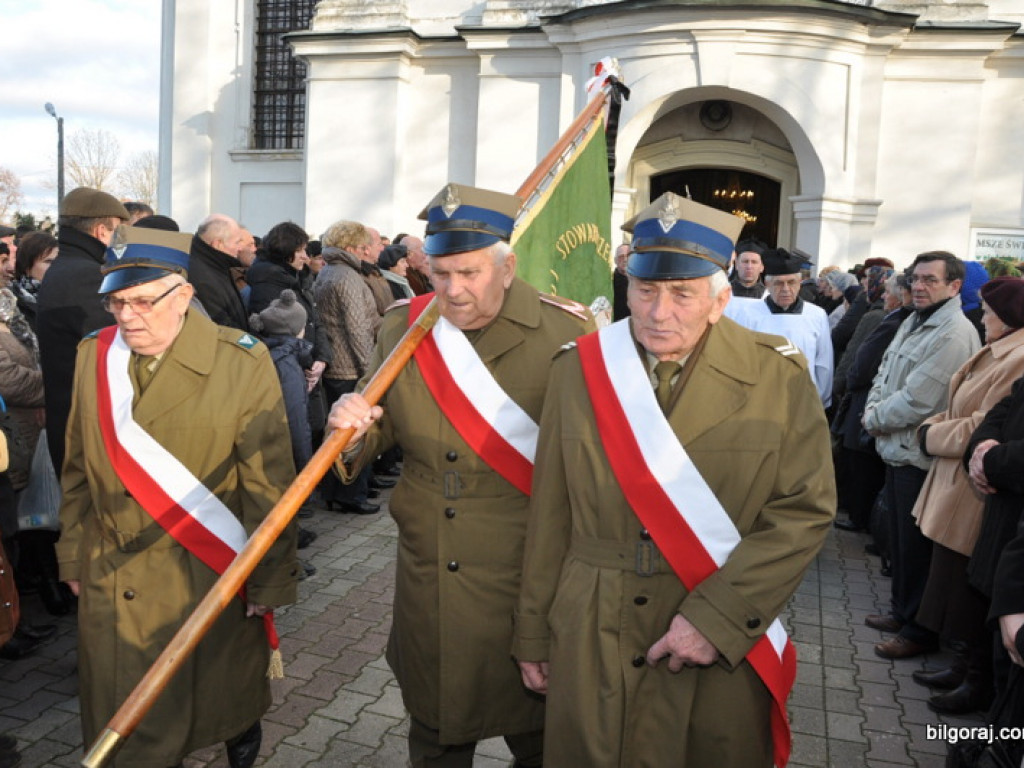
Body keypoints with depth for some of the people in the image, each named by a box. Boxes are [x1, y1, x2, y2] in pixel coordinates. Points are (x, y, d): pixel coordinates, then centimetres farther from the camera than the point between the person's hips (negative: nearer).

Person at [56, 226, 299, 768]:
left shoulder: (242, 363, -13)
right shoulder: (93, 356, 0)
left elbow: (269, 485, -12)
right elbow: (78, 470, 9)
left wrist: (269, 581, -11)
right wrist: (74, 557, 11)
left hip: (210, 582, -3)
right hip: (111, 585, 3)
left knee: (226, 699, 16)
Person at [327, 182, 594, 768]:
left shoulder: (565, 334, -13)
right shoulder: (403, 329, 0)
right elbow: (386, 425, 11)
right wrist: (353, 424, -12)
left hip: (527, 577, -3)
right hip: (428, 578, 4)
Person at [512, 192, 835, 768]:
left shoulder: (777, 377, -6)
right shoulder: (578, 369, -2)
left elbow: (807, 508, -8)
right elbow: (551, 514, 2)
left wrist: (717, 617, -16)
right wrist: (533, 633, 7)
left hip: (725, 646, -1)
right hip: (590, 646, 2)